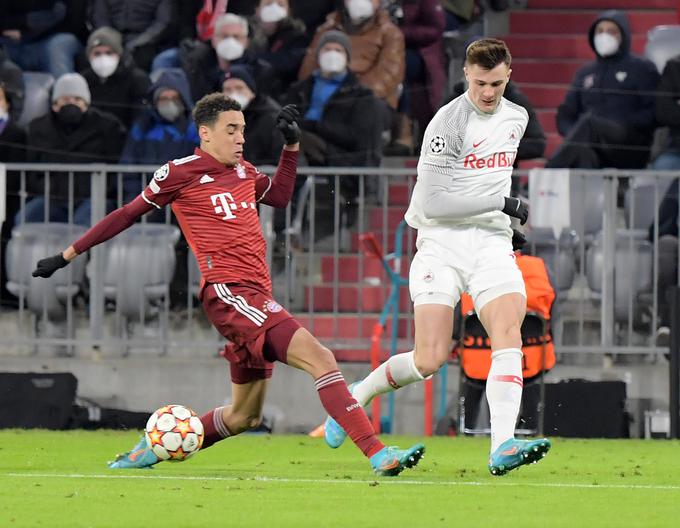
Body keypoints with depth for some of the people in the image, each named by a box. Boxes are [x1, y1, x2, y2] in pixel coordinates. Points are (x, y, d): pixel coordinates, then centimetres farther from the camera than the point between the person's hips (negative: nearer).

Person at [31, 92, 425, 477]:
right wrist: (69, 255, 13)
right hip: (228, 292, -9)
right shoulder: (182, 172, -1)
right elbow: (129, 214, 8)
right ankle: (377, 453, -30)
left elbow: (280, 196, 37)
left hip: (257, 298, 9)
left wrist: (292, 145, 24)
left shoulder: (243, 171, 18)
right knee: (320, 358, -23)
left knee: (245, 416, 15)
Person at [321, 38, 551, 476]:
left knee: (509, 333, -20)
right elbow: (432, 203, -17)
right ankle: (356, 395, 15)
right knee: (430, 360, -13)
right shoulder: (447, 123, -12)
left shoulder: (516, 118, 11)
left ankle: (502, 446, -30)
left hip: (492, 243, 5)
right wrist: (501, 202, -14)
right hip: (442, 242, -5)